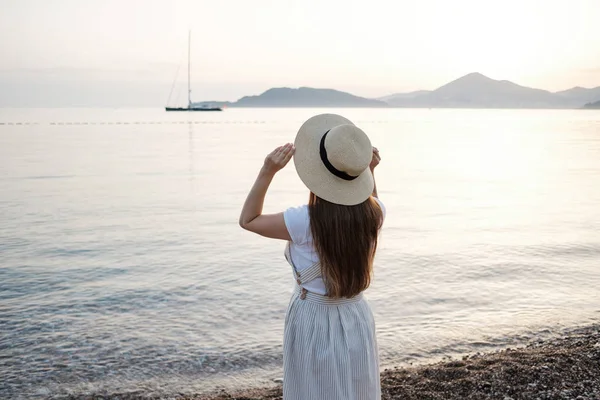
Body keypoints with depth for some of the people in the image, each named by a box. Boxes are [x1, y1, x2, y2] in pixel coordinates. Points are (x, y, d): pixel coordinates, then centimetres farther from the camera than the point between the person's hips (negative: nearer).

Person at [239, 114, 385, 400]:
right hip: (355, 320, 4)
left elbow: (248, 220, -9)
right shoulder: (373, 214, -11)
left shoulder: (305, 222, -24)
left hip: (314, 321, -4)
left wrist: (267, 172, -18)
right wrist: (368, 171, 1)